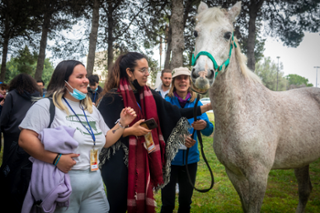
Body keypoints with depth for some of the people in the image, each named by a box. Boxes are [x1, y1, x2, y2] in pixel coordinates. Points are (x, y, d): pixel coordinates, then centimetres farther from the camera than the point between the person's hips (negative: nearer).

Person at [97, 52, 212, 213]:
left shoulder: (149, 95, 6)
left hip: (143, 161, 6)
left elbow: (175, 112, 3)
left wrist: (208, 107, -1)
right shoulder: (112, 97, -13)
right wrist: (129, 131, -20)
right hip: (118, 164, -6)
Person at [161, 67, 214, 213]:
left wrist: (205, 125, -29)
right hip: (169, 158, -3)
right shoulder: (166, 102, -6)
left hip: (190, 158, 3)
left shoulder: (196, 103, 2)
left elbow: (208, 131, -6)